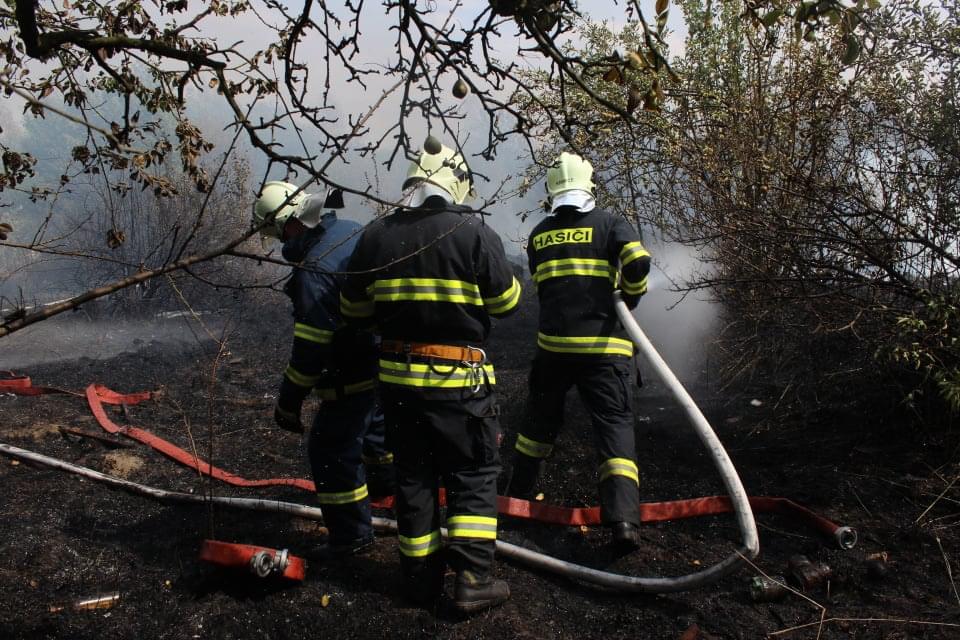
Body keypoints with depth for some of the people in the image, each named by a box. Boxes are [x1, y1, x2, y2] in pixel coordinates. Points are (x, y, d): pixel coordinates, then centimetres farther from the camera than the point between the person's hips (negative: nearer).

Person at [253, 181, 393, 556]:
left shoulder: (312, 273, -27)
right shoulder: (351, 230, -2)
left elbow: (309, 350, -25)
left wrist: (289, 402, -15)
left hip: (356, 374, -9)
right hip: (390, 354, 10)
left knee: (331, 449, 3)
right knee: (373, 419, 32)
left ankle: (351, 534, 13)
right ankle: (394, 482, 55)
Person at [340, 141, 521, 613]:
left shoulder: (375, 235, 1)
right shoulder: (472, 231, -11)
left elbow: (353, 307, 9)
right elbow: (506, 301, -4)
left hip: (397, 375, 4)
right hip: (458, 378, -4)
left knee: (413, 475, 15)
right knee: (473, 475, 9)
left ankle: (422, 578, 24)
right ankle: (473, 580, 7)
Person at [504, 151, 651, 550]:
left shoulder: (539, 234, 10)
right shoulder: (609, 223, -1)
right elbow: (638, 263, -16)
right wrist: (629, 297, 2)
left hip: (553, 345, 4)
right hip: (603, 347, -3)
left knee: (542, 419, 21)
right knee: (614, 425, -2)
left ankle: (520, 492, 34)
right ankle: (623, 517, -13)